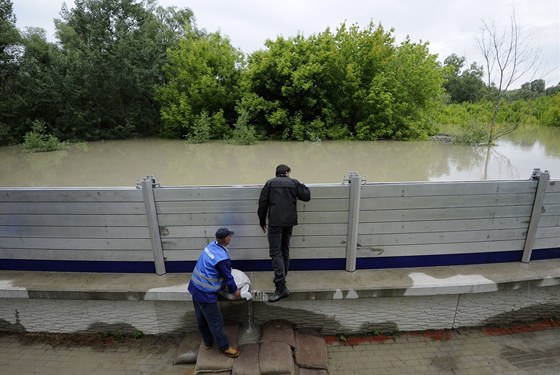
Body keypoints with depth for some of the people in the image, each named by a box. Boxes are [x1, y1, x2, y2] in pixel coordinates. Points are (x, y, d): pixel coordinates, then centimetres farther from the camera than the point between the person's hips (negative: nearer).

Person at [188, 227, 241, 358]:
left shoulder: (212, 245, -2)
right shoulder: (222, 258, -27)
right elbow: (228, 278, -14)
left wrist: (229, 267, 29)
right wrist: (234, 291, 3)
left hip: (195, 287, 9)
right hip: (205, 293, -9)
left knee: (201, 318, 24)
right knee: (215, 322, 9)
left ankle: (208, 341, 44)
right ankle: (224, 346, 27)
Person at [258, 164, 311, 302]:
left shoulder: (270, 183, 5)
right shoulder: (294, 182, 9)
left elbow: (263, 203, 2)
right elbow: (306, 196, 11)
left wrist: (262, 221, 10)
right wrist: (301, 185, 26)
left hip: (275, 222, -3)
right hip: (289, 222, 4)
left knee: (275, 252, -5)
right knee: (285, 251, 18)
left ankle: (281, 287, -12)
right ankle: (282, 278, 30)